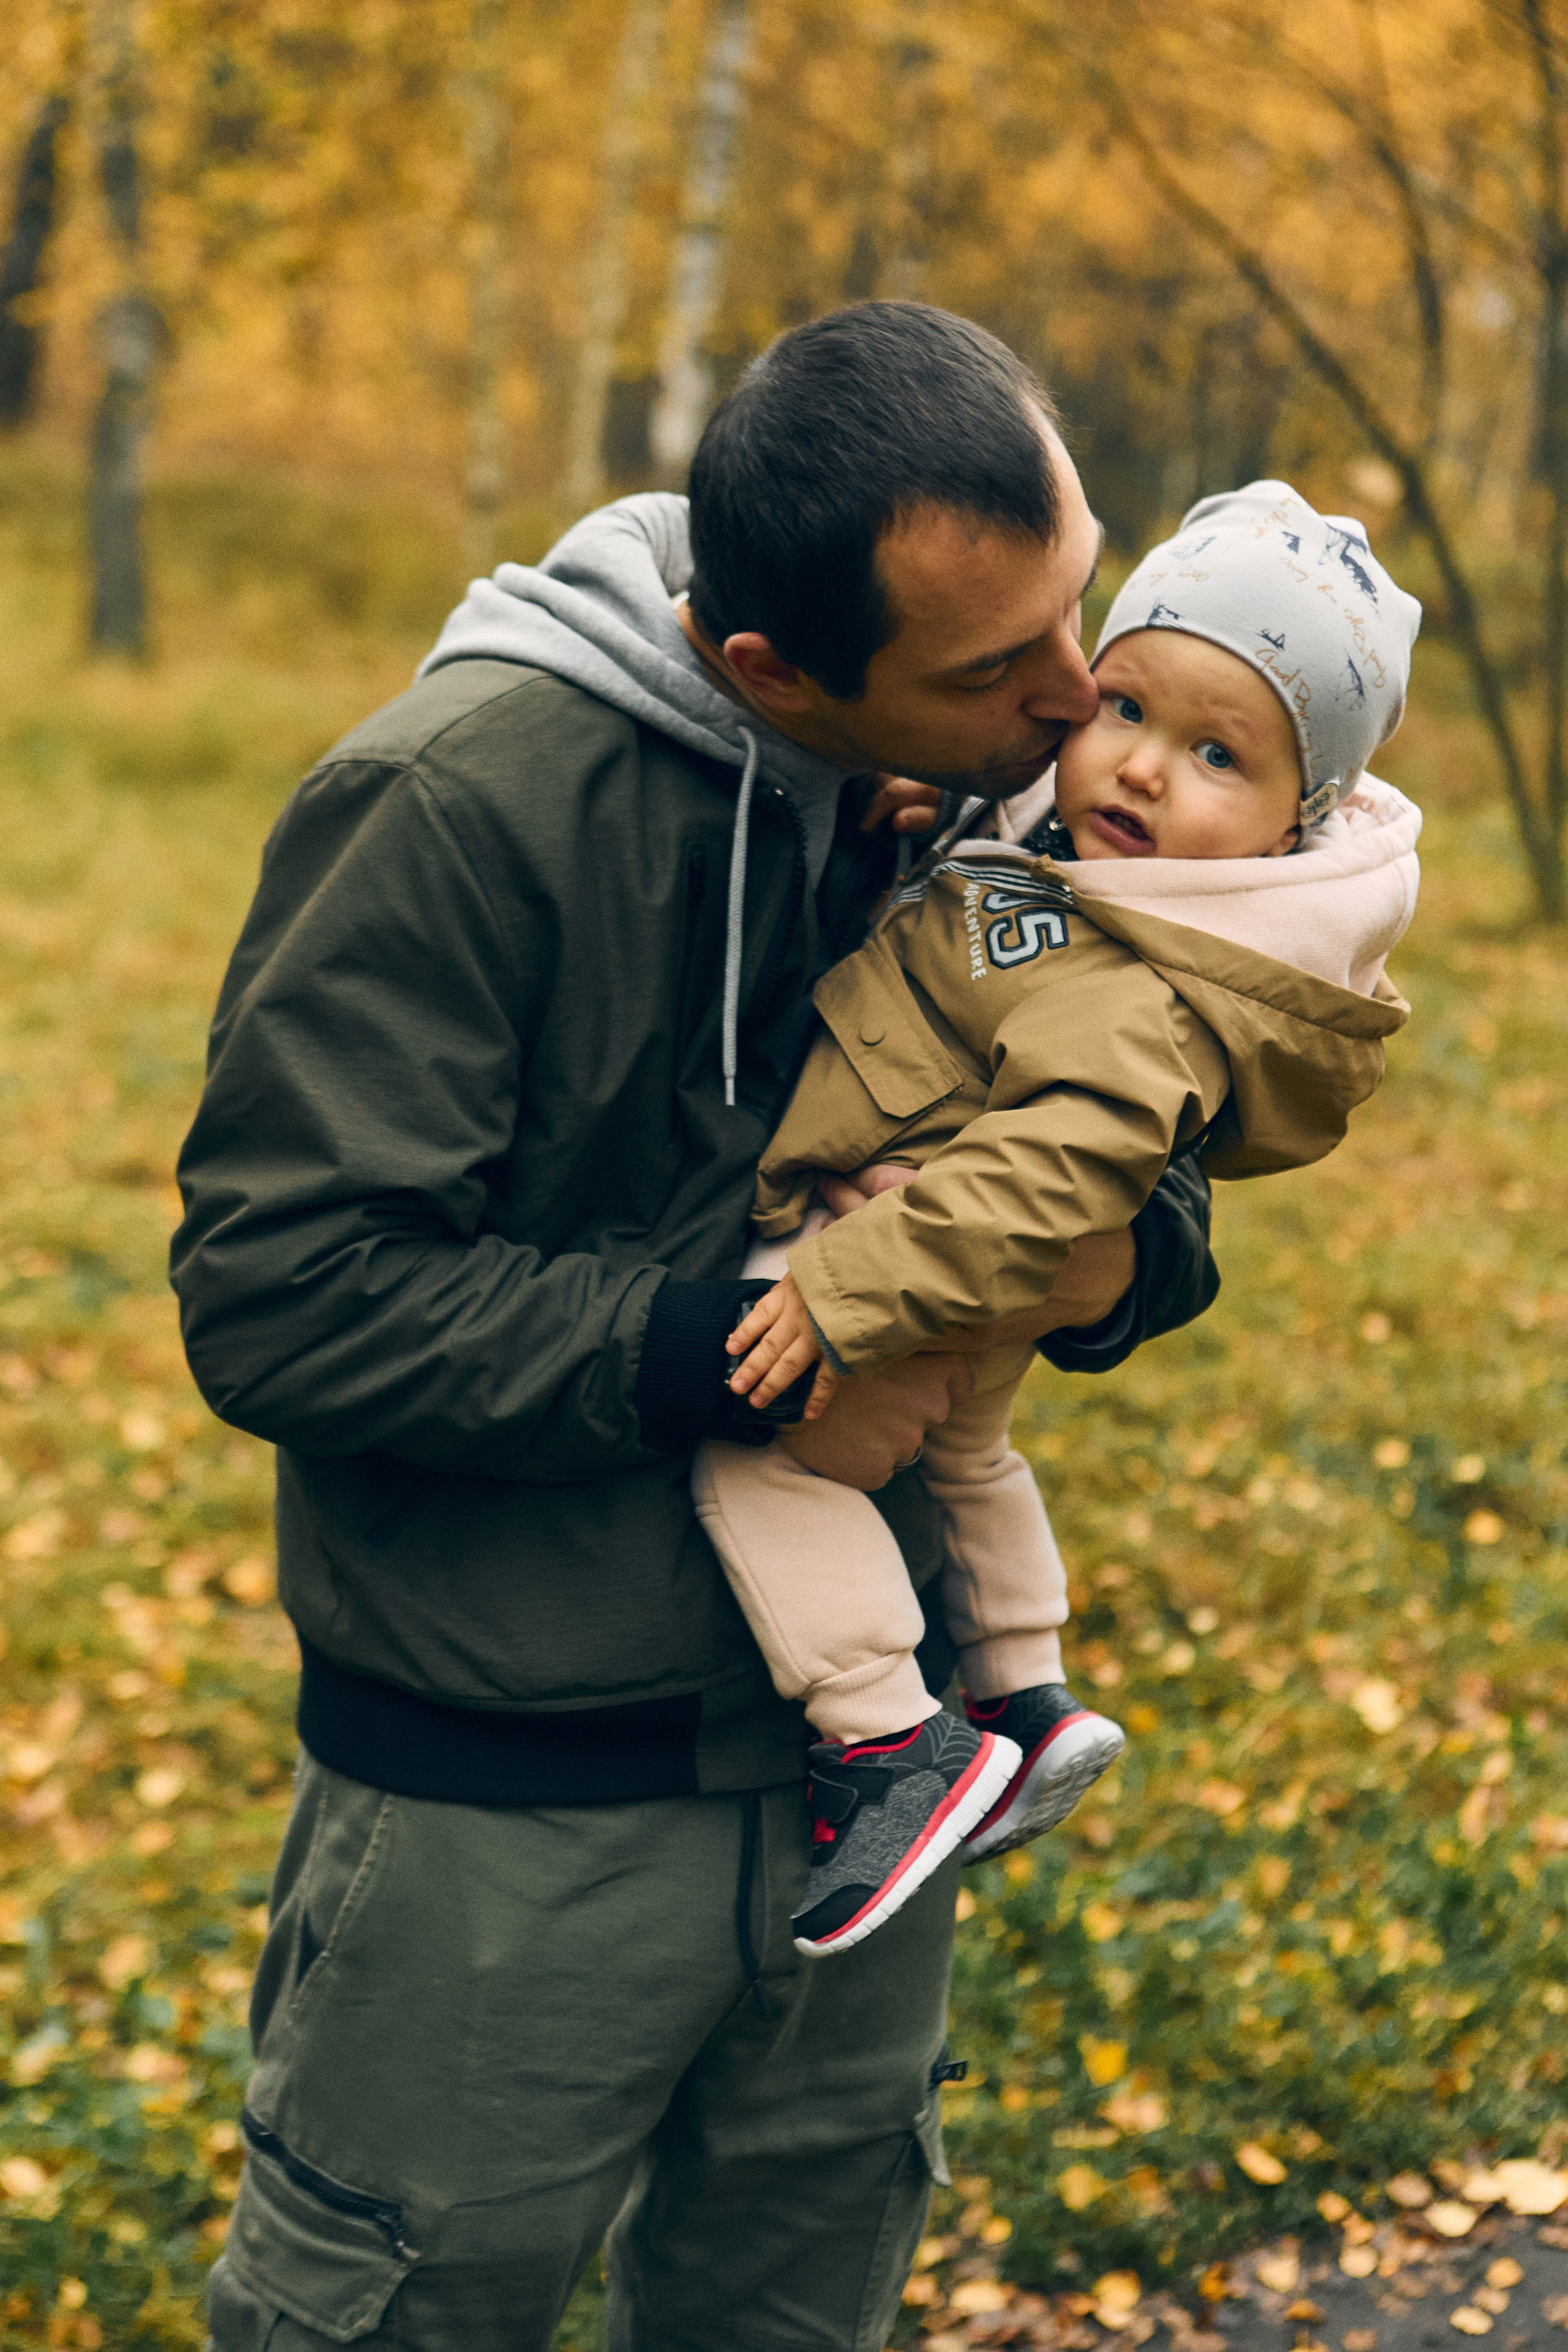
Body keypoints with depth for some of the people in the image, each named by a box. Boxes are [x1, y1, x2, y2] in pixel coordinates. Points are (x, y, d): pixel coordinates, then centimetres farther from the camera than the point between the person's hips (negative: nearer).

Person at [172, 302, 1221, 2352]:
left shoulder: (999, 781, -1)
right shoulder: (461, 803, -19)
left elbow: (1150, 1148, 10)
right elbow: (281, 1298, -21)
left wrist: (1126, 1259, -14)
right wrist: (727, 1349, -24)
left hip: (858, 1765, 6)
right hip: (509, 1812, -5)